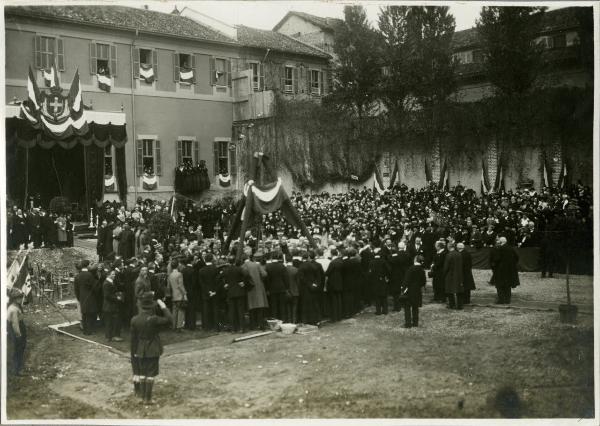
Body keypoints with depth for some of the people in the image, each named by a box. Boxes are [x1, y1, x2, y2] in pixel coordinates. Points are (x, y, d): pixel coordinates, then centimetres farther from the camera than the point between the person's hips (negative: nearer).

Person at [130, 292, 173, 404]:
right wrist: (163, 307, -6)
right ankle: (147, 398, 9)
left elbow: (133, 339, -2)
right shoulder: (153, 319, -22)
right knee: (150, 374, 5)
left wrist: (133, 352, 7)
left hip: (140, 351, 4)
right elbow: (169, 319, -15)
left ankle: (142, 394, 29)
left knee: (142, 372, 18)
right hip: (153, 351, -4)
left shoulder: (134, 320, -7)